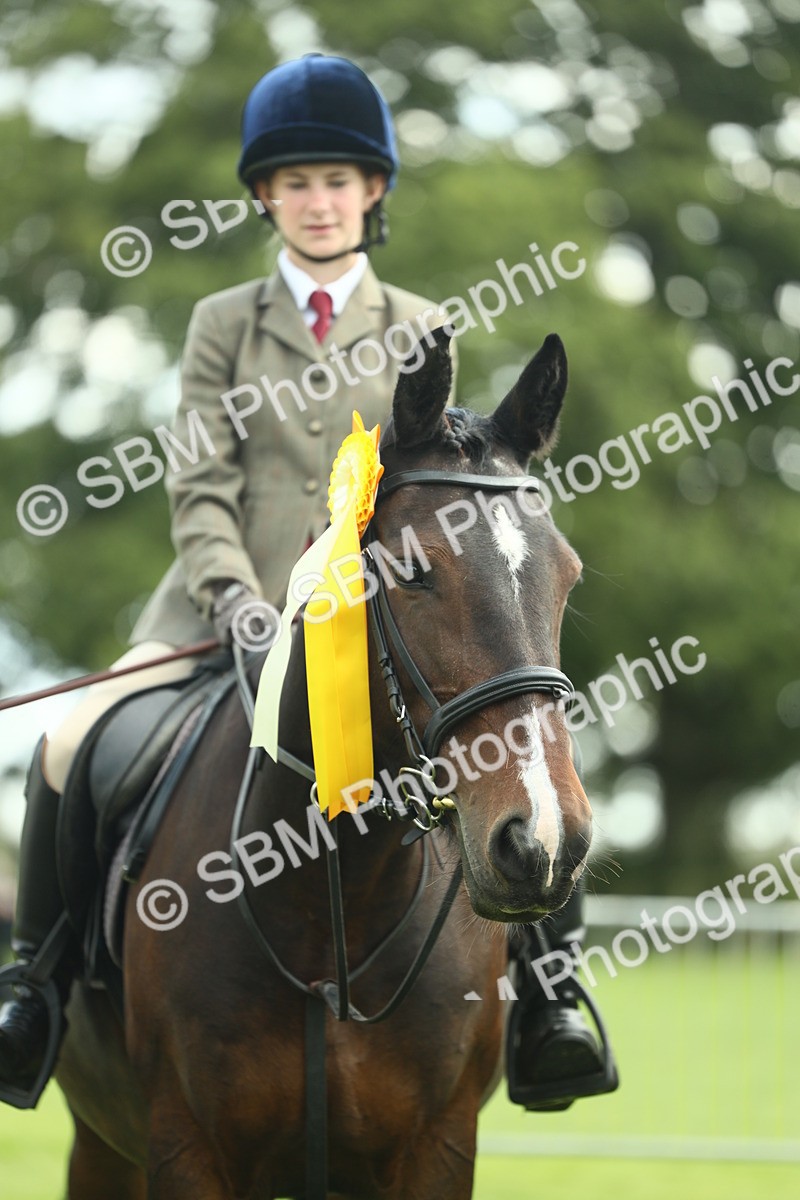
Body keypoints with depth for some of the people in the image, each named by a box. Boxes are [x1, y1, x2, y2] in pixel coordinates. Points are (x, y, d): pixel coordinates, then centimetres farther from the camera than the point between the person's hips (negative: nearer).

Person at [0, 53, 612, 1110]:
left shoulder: (419, 331, 12)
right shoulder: (224, 323, 10)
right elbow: (200, 487, 1)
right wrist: (235, 596, -17)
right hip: (229, 607, 0)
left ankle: (538, 988, -8)